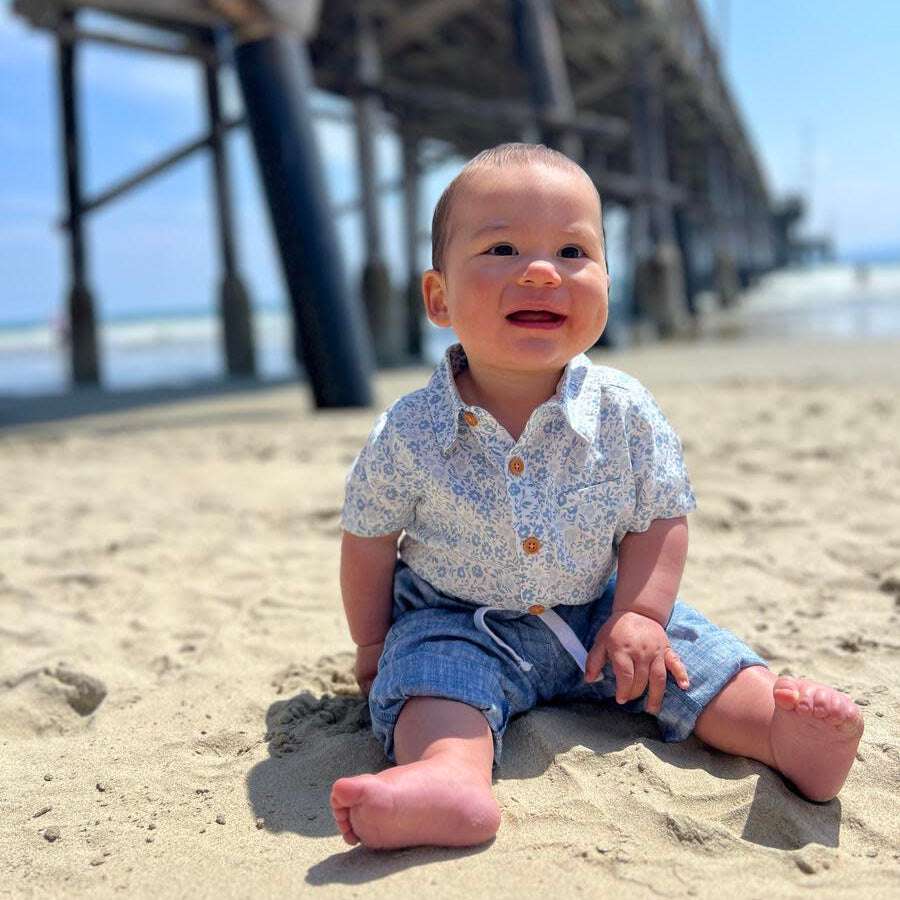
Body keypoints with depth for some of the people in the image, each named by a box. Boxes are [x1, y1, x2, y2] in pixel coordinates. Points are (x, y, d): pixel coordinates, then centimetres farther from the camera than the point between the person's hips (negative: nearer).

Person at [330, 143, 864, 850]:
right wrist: (373, 643, 4)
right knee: (431, 673, -30)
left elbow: (660, 518, -4)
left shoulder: (626, 413, -16)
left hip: (601, 609, 3)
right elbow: (369, 542, -5)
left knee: (702, 661, -10)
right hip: (456, 621, -3)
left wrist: (639, 615, -15)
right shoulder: (407, 435, -20)